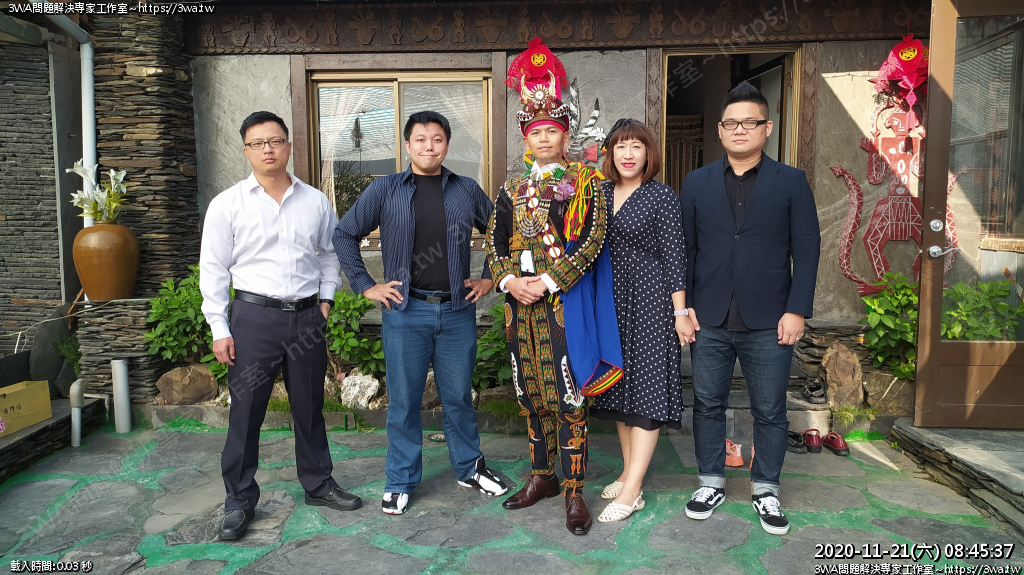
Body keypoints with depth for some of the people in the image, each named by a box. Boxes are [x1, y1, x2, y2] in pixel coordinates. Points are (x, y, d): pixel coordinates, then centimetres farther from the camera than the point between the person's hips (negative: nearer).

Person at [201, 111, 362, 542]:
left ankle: (318, 483, 30)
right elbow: (213, 269, -1)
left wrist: (325, 299, 6)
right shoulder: (227, 204, -1)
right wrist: (219, 329, -5)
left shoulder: (315, 201, 6)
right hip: (254, 316, -2)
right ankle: (239, 502, 18)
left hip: (307, 317, 3)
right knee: (245, 412, 2)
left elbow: (329, 252, 18)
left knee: (309, 406, 14)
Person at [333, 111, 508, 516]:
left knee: (459, 396, 12)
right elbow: (345, 234, 5)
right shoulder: (385, 190, 2)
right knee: (404, 399, 7)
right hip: (405, 311, -1)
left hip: (457, 311, 1)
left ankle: (470, 469, 30)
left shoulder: (467, 191, 7)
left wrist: (489, 278, 7)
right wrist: (365, 285, -1)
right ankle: (400, 482, 22)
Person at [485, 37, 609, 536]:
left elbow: (591, 241, -10)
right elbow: (494, 244, 9)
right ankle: (542, 476, 28)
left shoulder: (585, 182, 0)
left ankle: (575, 492, 8)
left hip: (565, 301, -5)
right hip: (522, 304, 5)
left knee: (568, 398, -2)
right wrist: (512, 282, -9)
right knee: (534, 395, 13)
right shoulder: (511, 190, 13)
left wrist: (548, 283, -15)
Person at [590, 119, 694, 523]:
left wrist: (680, 312, -12)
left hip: (650, 300, -6)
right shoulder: (602, 193, 9)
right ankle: (628, 473, 26)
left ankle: (631, 492, 0)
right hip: (611, 302, 6)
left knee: (645, 385, -4)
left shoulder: (662, 197, -6)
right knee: (620, 384, 12)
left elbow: (674, 257, -9)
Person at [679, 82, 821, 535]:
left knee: (770, 412, 8)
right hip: (709, 322, 2)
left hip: (769, 323, -1)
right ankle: (711, 483, 28)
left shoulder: (791, 182, 3)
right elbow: (683, 248, 7)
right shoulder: (697, 183, 8)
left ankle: (765, 490, 26)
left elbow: (806, 250, 0)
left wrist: (796, 311, -8)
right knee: (708, 405, 11)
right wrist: (683, 305, 0)